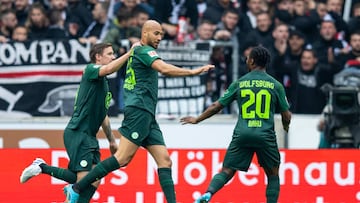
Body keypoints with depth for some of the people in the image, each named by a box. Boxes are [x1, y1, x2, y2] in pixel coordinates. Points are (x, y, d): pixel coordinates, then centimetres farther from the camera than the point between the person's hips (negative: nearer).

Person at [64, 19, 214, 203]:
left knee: (165, 160, 0)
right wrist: (194, 72, -24)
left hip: (147, 116, 11)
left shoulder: (137, 52, 25)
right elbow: (164, 69, -22)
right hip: (139, 110, -11)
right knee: (123, 158, -15)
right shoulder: (144, 50, -5)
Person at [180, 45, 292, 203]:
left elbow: (217, 106, 10)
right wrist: (286, 126, 32)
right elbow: (286, 115, 8)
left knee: (226, 172, 4)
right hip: (266, 135, -1)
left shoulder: (239, 83, 7)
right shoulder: (276, 85, 5)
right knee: (273, 175, 15)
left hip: (242, 134, 1)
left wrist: (197, 119, 24)